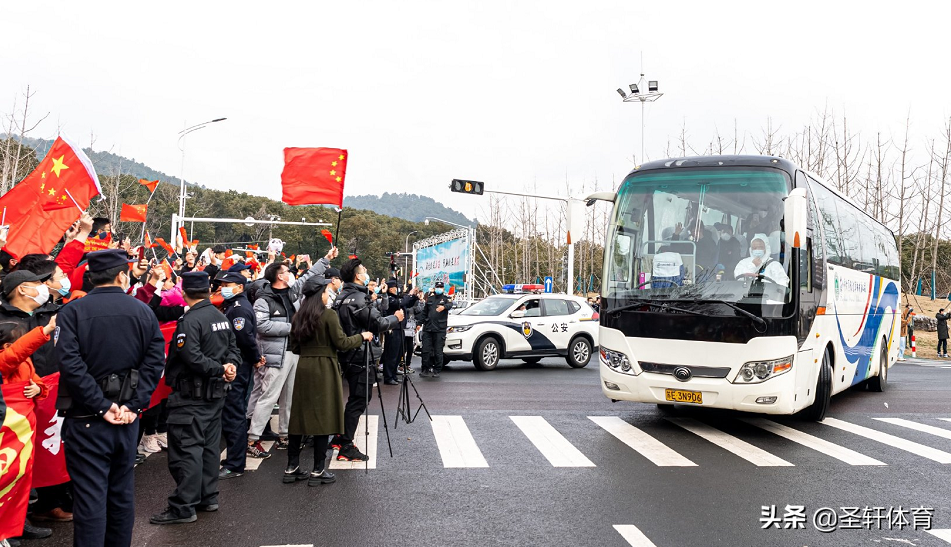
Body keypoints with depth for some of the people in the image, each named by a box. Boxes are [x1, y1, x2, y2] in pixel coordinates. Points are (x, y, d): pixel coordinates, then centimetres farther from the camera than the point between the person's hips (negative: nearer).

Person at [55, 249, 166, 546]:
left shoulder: (72, 312, -8)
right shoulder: (143, 311, 0)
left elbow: (70, 364, -19)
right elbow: (155, 360, -8)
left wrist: (102, 406, -15)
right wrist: (133, 404, -9)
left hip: (86, 419, -3)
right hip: (126, 417, 3)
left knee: (90, 496, 2)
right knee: (122, 491, 17)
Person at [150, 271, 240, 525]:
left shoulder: (189, 321, -17)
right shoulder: (221, 317, 10)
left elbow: (192, 357, -26)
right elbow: (233, 347, 11)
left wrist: (220, 369, -17)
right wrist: (230, 365, -7)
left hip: (191, 395, -9)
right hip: (216, 392, 9)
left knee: (186, 448, -4)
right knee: (209, 445, 15)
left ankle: (183, 507, 0)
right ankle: (208, 497, 24)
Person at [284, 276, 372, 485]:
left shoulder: (298, 317, 7)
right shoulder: (329, 315, -11)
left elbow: (294, 347, 12)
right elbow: (342, 343, -11)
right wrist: (362, 336, 4)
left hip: (303, 368, 6)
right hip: (324, 368, -6)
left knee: (300, 416, 11)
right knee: (324, 417, 1)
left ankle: (292, 467, 17)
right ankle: (318, 470, 6)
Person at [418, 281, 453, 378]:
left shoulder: (446, 299, 6)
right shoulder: (430, 299, 18)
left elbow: (450, 305, -18)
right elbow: (424, 312, 23)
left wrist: (444, 307, -41)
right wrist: (420, 323, 13)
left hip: (440, 329, -3)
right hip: (427, 328, 4)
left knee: (438, 351, -2)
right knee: (426, 350, 0)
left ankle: (437, 371, 6)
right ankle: (426, 369, 6)